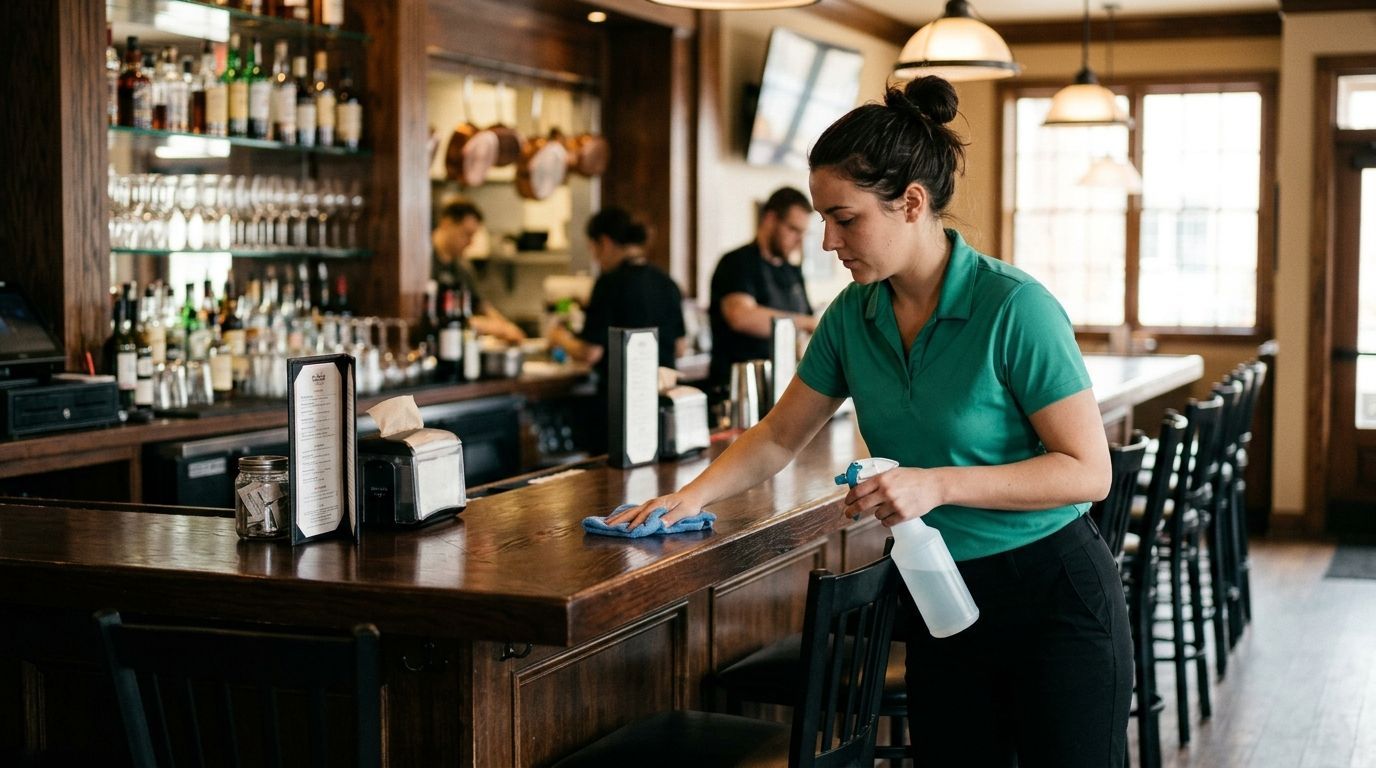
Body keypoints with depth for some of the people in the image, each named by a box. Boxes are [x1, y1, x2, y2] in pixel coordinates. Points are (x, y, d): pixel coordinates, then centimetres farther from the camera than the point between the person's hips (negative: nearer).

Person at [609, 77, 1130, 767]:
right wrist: (691, 496, -2)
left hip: (1054, 601, -5)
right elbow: (779, 436, 12)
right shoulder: (854, 316, 0)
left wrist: (938, 483, -25)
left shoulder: (1014, 307, -18)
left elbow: (1087, 471, -18)